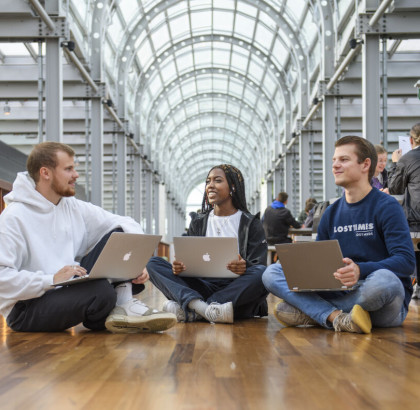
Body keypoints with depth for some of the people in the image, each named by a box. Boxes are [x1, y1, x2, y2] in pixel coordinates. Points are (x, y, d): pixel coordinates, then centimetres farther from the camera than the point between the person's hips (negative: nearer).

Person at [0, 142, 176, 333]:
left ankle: (124, 306, -18)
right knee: (102, 291, -35)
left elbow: (126, 223, 7)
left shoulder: (75, 208, 7)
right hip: (27, 308, -8)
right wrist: (51, 280, -29)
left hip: (71, 290, 8)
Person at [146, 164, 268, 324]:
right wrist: (178, 266, -13)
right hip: (203, 286, 3)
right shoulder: (197, 224, 19)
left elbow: (259, 265, -1)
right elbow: (189, 262, 13)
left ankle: (187, 310, -36)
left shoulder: (251, 224, 9)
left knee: (261, 273, -34)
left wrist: (244, 267, -26)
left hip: (236, 288, -2)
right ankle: (202, 307, -39)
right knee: (153, 264, -13)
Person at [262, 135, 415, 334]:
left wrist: (360, 270, -32)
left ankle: (311, 311, -19)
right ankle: (338, 316, -26)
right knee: (271, 273, -8)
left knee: (383, 280, -41)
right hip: (341, 293, 5)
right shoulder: (331, 213, 15)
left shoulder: (386, 206, -3)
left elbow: (406, 260, -14)